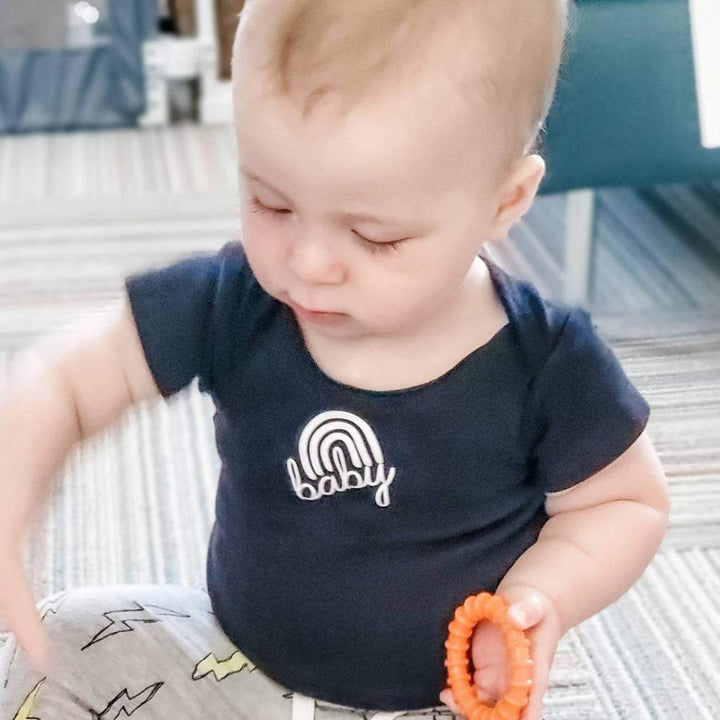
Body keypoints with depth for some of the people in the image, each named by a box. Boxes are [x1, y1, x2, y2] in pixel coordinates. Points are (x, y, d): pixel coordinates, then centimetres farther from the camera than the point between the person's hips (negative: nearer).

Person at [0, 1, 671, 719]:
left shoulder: (545, 364, -20)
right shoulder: (231, 304, -16)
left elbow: (629, 500, -5)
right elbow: (64, 377, -10)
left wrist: (539, 597, -23)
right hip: (237, 659, 3)